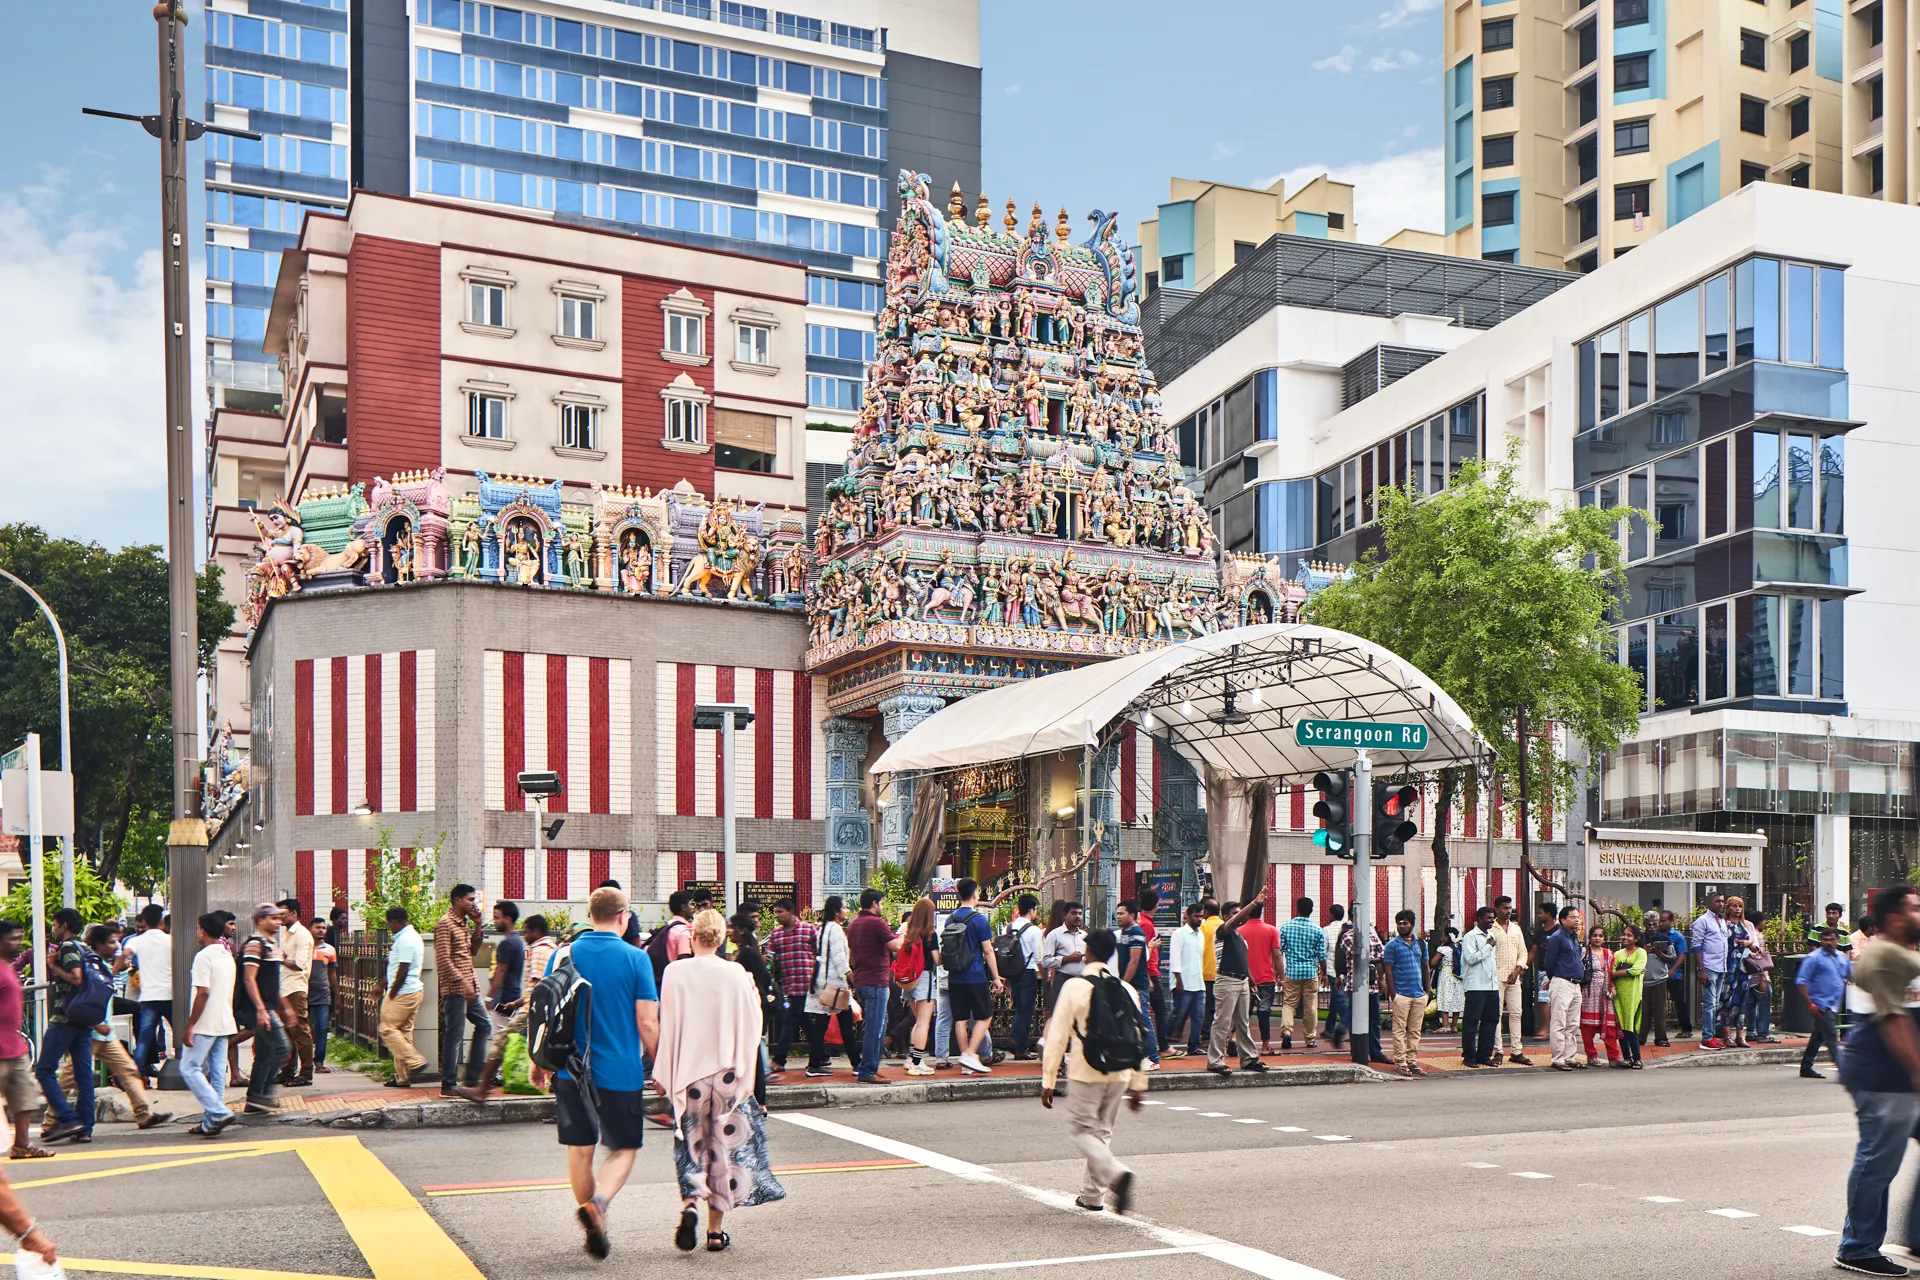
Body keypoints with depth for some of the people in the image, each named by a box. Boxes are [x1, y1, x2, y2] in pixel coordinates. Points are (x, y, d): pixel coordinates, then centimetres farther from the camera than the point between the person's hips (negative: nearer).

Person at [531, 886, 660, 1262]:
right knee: (623, 1149, 9)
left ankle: (594, 1227, 22)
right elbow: (647, 1023, -8)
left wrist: (541, 1063, 17)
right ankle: (597, 1202, -17)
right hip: (620, 1072, -3)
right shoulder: (635, 958, -7)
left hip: (572, 1070, 3)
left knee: (579, 1150, 14)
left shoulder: (565, 955, 1)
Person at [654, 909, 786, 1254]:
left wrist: (662, 1072, 4)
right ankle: (715, 1231, 12)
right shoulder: (736, 974, -4)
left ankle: (689, 1204, -13)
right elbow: (751, 1027, 1)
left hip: (688, 1071, 0)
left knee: (692, 1143, 13)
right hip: (727, 1070, 1)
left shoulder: (676, 972, -7)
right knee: (723, 1145, 9)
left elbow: (667, 1026, -4)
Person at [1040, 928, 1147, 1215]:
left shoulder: (1074, 987, -9)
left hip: (1087, 1072, -5)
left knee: (1082, 1128, 3)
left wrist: (1049, 1080, -4)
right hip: (1119, 1073, 5)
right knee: (1102, 1129, 18)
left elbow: (1058, 1035, -9)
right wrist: (1137, 1083, 16)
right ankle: (1092, 1194, 25)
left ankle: (1116, 1173, -21)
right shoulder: (1127, 989, 5)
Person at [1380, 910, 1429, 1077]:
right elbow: (1388, 970, -4)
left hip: (1419, 994, 5)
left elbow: (1425, 967, 18)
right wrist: (1392, 992, -10)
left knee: (1415, 1031, 8)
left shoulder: (1421, 943, 12)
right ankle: (1401, 1062, 2)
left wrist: (1427, 989, 12)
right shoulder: (1392, 944, -2)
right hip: (1401, 994, -5)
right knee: (1400, 1030, -2)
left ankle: (1413, 1061, 14)